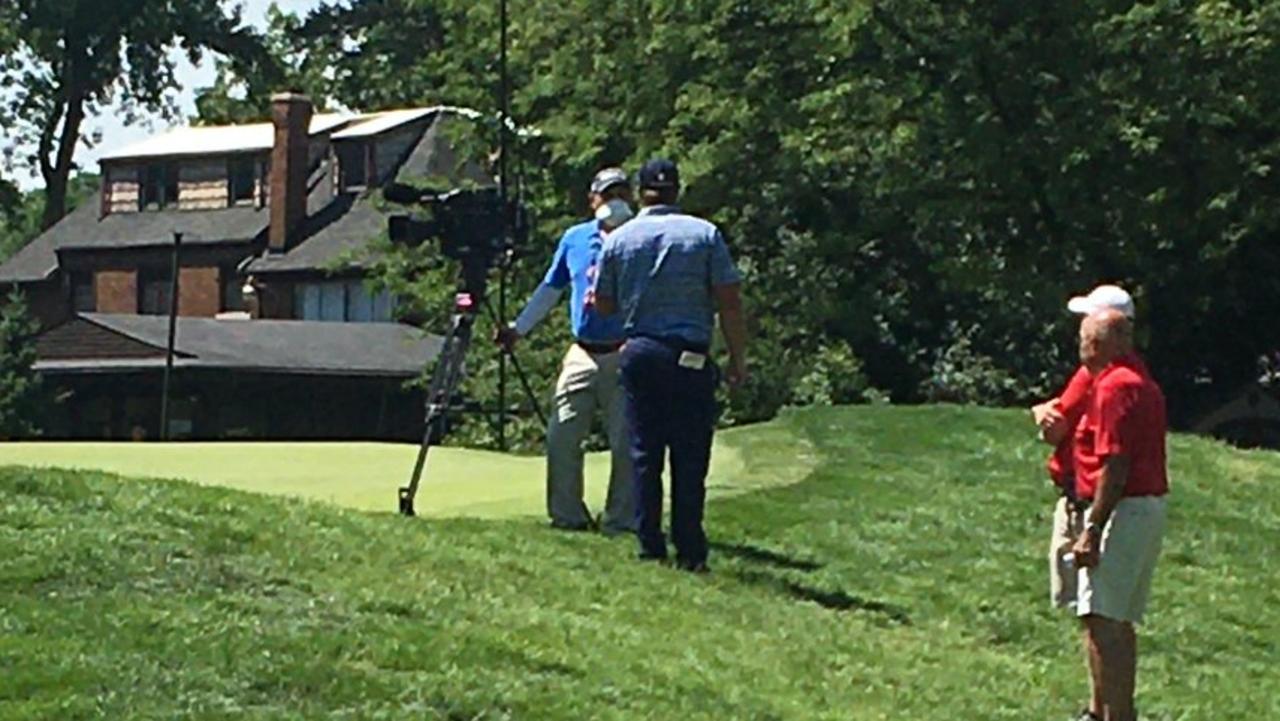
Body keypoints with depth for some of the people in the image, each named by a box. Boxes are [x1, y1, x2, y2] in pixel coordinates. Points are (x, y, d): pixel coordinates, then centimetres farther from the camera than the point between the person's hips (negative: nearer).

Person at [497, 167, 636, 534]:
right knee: (562, 435, -1)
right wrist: (518, 328, 20)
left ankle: (621, 520, 6)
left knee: (625, 442, -3)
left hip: (624, 356, -4)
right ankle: (568, 515, 10)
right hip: (582, 355, 4)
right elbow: (550, 289, 22)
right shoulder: (574, 239, 13)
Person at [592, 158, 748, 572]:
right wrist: (738, 358, 2)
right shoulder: (705, 235, -1)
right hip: (690, 357, -2)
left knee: (644, 455, 8)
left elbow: (604, 305, 11)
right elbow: (729, 302, -4)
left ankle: (650, 548, 8)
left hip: (638, 353, 2)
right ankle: (690, 553, 0)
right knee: (690, 458, 1)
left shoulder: (619, 240, 4)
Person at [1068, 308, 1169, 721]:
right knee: (1119, 622, 17)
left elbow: (1115, 465, -21)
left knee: (1102, 621, -13)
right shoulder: (1143, 383, 17)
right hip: (1150, 506, 11)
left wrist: (1092, 531, -21)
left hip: (1124, 510, -11)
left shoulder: (1114, 387, -15)